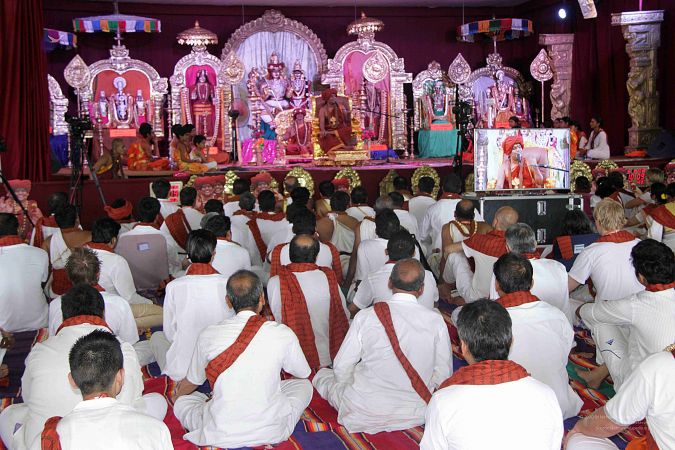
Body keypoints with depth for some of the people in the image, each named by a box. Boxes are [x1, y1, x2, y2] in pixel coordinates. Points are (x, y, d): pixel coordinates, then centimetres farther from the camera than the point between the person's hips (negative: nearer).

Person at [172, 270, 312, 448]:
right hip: (272, 433, 0)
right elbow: (304, 373, 12)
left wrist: (178, 394, 37)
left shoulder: (209, 335, -6)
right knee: (303, 385, 24)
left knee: (182, 402, 27)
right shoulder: (283, 334, -8)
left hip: (220, 436, 1)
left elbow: (192, 381, 13)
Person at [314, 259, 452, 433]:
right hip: (417, 414, 1)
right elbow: (444, 374, -5)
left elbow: (341, 367, -7)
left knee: (323, 374, 24)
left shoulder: (366, 316, -14)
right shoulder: (436, 320, -12)